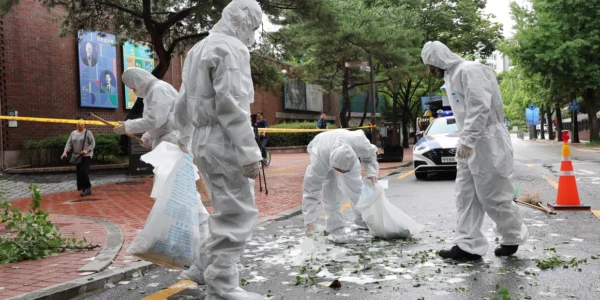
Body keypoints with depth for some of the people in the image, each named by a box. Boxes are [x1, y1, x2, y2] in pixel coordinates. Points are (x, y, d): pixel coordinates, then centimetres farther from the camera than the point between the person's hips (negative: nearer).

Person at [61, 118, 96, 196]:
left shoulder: (88, 133, -4)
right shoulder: (73, 133, 12)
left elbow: (93, 143, -8)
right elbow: (69, 143, 6)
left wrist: (87, 150, -23)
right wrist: (65, 152, -9)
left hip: (86, 156, -6)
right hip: (77, 157, 6)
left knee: (84, 172, -17)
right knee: (79, 173, 4)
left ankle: (87, 188, -5)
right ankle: (85, 189, 12)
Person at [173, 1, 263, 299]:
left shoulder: (199, 48, 19)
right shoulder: (232, 48, -11)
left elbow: (183, 102, 24)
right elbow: (232, 105, -21)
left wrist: (184, 135, 37)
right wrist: (249, 152, -21)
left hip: (203, 140, 10)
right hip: (224, 142, -10)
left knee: (225, 211, 21)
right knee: (236, 214, -3)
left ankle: (215, 275, 32)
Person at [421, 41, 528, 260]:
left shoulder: (469, 70, -14)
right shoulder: (452, 76, 17)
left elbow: (480, 106, -23)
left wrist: (466, 139, -25)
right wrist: (464, 141, 12)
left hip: (488, 143, -10)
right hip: (470, 144, 10)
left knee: (493, 197, -1)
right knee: (466, 196, 6)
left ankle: (513, 238, 20)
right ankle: (468, 245, 8)